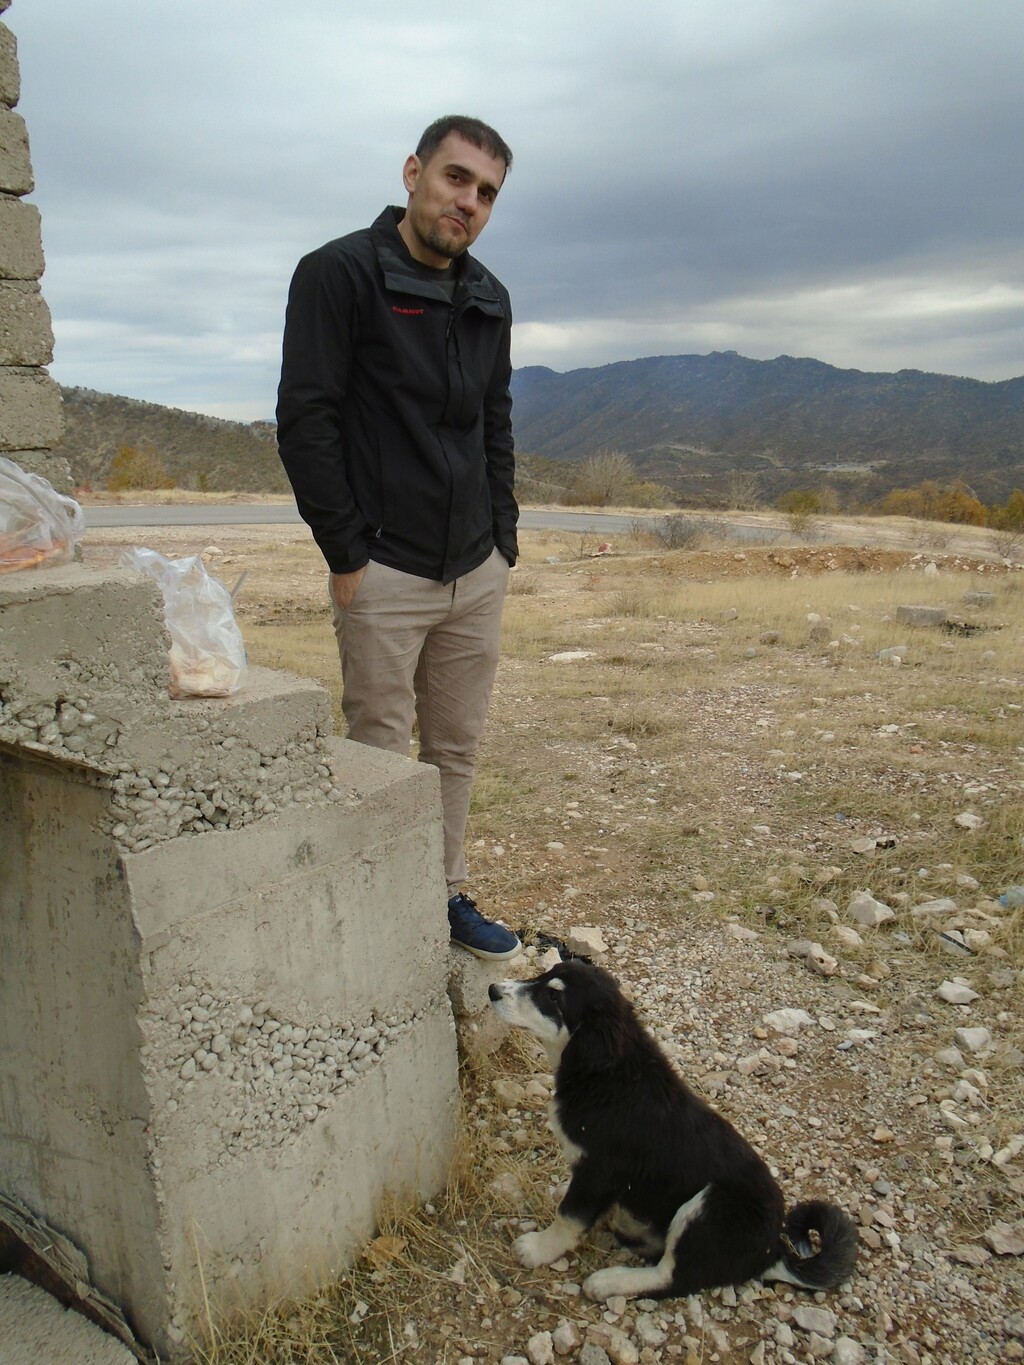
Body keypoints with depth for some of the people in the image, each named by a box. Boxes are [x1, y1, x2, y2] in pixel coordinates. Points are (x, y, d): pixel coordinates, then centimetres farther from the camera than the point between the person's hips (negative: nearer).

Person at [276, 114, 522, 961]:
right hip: (385, 572, -6)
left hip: (478, 572, 6)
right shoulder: (340, 274, -6)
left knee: (458, 747, 13)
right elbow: (305, 421, -10)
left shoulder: (489, 299, 14)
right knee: (380, 753, 2)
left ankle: (447, 896, 28)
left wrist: (504, 538, 12)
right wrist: (346, 551, -12)